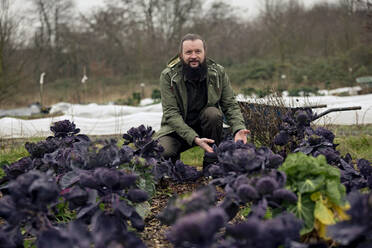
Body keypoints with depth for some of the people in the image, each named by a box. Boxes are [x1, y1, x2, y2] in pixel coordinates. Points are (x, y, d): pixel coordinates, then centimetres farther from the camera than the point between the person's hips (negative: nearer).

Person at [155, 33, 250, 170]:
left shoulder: (218, 72, -8)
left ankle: (211, 165, -14)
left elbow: (230, 105, -8)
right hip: (176, 127, -2)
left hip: (206, 125, 2)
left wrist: (238, 129, -30)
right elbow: (171, 113, -22)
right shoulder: (168, 75, -16)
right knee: (164, 153, -31)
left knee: (213, 113, -30)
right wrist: (194, 139, -36)